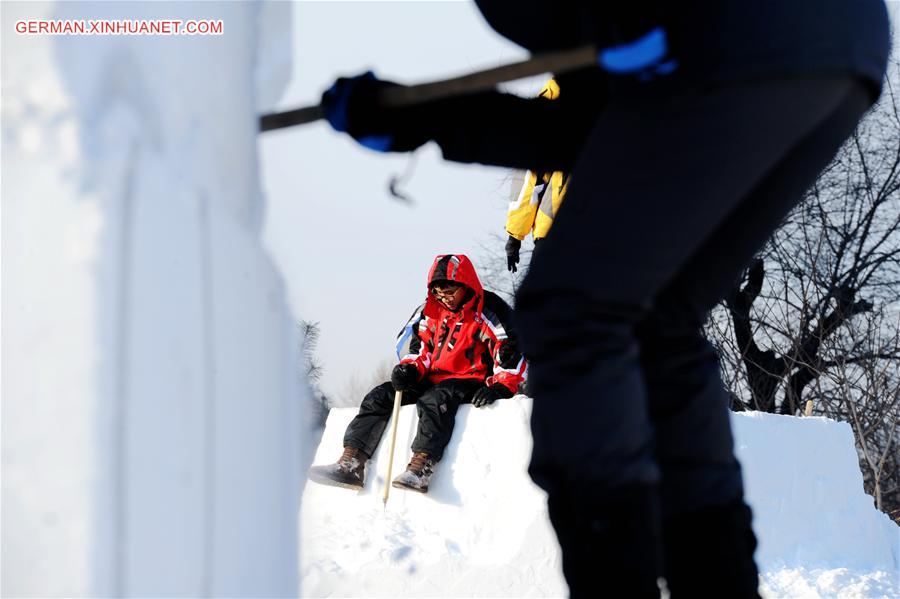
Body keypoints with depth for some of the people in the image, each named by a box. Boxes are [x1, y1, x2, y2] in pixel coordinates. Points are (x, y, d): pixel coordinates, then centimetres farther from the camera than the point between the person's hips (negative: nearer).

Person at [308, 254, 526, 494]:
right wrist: (409, 368, -6)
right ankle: (350, 465, -18)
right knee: (379, 397, -7)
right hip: (432, 379, 7)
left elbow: (512, 351, -11)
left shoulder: (489, 311, -8)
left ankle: (420, 467, -52)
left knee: (435, 399, -38)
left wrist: (500, 386, -24)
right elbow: (419, 345, 15)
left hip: (470, 382, -7)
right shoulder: (431, 310, 9)